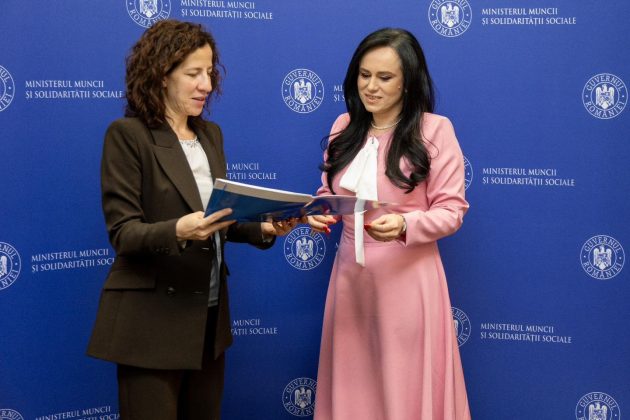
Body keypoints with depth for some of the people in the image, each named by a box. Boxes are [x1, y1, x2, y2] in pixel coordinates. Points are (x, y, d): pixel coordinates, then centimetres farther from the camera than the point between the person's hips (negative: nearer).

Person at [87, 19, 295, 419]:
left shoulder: (210, 133, 10)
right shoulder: (128, 135, -11)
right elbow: (123, 232, -16)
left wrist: (263, 228, -5)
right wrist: (178, 231, -33)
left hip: (208, 315, 7)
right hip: (151, 320, -7)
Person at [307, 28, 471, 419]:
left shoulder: (435, 129, -8)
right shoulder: (344, 127, 7)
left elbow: (451, 211, -9)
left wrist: (404, 225, -27)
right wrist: (320, 214, -8)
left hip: (407, 277, -5)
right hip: (350, 273, 5)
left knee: (406, 387, 5)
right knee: (351, 383, 14)